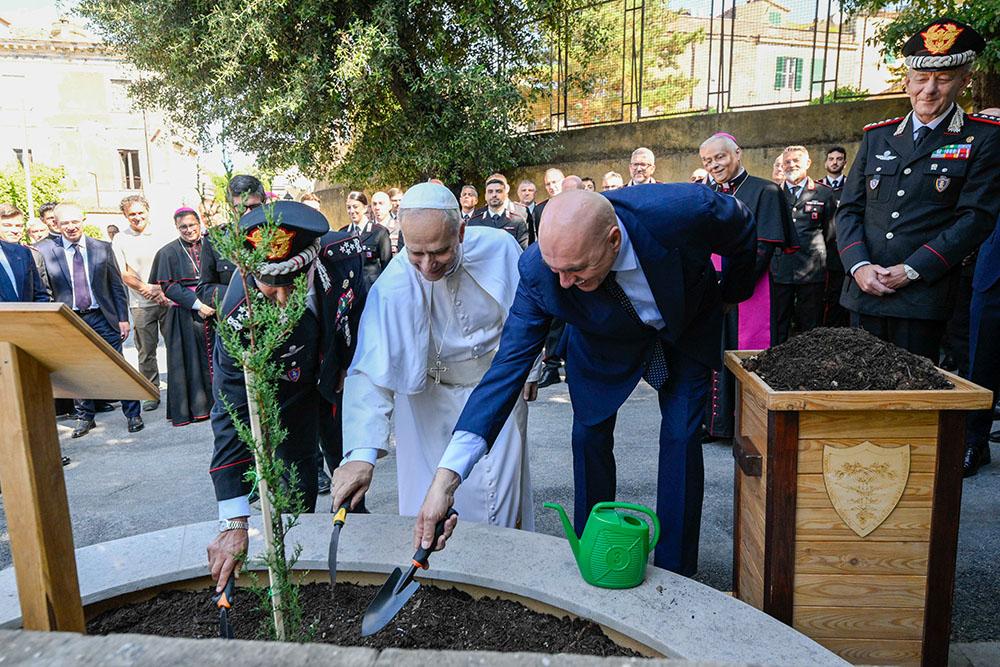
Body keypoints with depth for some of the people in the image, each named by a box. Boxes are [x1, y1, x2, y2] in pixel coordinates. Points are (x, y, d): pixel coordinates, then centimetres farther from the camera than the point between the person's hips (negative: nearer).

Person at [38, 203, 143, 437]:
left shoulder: (103, 248, 3)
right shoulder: (45, 251, 1)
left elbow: (117, 286, 5)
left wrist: (123, 318, 1)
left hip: (103, 318, 0)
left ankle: (132, 414, 15)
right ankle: (85, 417, 26)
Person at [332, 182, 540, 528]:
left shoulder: (499, 247, -21)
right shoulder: (393, 285, -27)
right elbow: (372, 372, -32)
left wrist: (529, 369, 8)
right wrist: (361, 453, -43)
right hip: (431, 398, -1)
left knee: (501, 483, 10)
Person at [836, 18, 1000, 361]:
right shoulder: (877, 137, 12)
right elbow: (849, 209, 9)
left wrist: (911, 270, -14)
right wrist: (859, 266, -7)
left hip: (923, 298, -3)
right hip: (864, 291, 4)